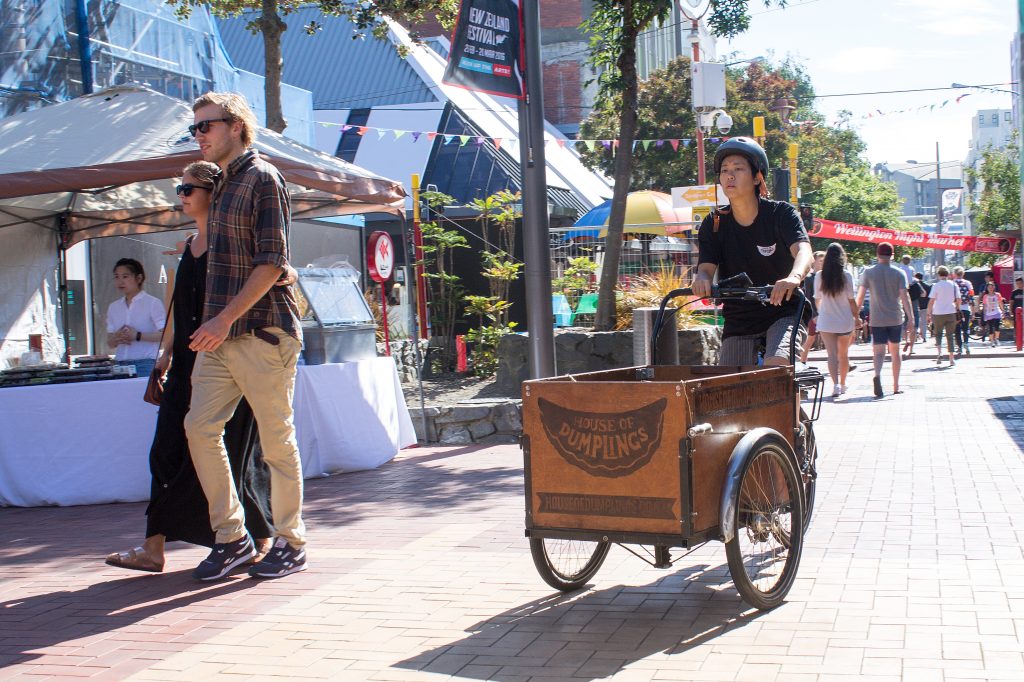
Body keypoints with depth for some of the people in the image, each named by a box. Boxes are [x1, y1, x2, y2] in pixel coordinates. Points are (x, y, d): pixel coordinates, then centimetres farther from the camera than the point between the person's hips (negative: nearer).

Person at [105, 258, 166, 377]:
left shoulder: (152, 303, 0)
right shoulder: (113, 307, 16)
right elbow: (110, 343, 18)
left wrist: (137, 336, -16)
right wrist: (117, 338, -6)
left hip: (145, 364, -5)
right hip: (119, 365, 5)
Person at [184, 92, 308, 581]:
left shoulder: (262, 178, -7)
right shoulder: (223, 183, 19)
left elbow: (271, 262, -14)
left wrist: (226, 318, -18)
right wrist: (213, 325, 17)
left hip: (262, 329, -8)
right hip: (220, 334, 8)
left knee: (276, 437, -1)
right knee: (200, 427, 1)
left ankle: (290, 543, 11)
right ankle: (232, 537, 10)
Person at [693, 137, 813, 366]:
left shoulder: (780, 214, -10)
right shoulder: (714, 225, -2)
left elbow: (804, 251, -26)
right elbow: (706, 267, -13)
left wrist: (794, 277, -50)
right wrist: (701, 279, -39)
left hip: (783, 314, -3)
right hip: (738, 320, 3)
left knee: (777, 365, -30)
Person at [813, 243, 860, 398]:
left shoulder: (820, 276, -4)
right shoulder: (846, 276, -8)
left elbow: (817, 299, 6)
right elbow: (851, 300, -5)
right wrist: (857, 317, 9)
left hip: (826, 321, 0)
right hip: (845, 321, 0)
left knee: (832, 354, -3)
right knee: (844, 354, 16)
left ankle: (836, 384, -22)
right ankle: (842, 384, 28)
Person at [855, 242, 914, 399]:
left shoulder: (868, 272, 0)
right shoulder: (899, 273, 0)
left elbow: (860, 295, -1)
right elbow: (904, 296, -8)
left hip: (877, 319, -1)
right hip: (896, 318, 1)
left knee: (879, 352, -6)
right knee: (895, 352, 15)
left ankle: (877, 375, -36)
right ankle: (896, 386, 20)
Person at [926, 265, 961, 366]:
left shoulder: (936, 285, -5)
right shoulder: (954, 285, 3)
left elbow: (931, 301, -7)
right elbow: (958, 300, 6)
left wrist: (929, 313, 0)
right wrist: (957, 309, 23)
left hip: (938, 313, -2)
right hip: (951, 313, 2)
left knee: (938, 334, 11)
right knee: (949, 335, 9)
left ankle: (939, 352, -13)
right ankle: (951, 359, 6)